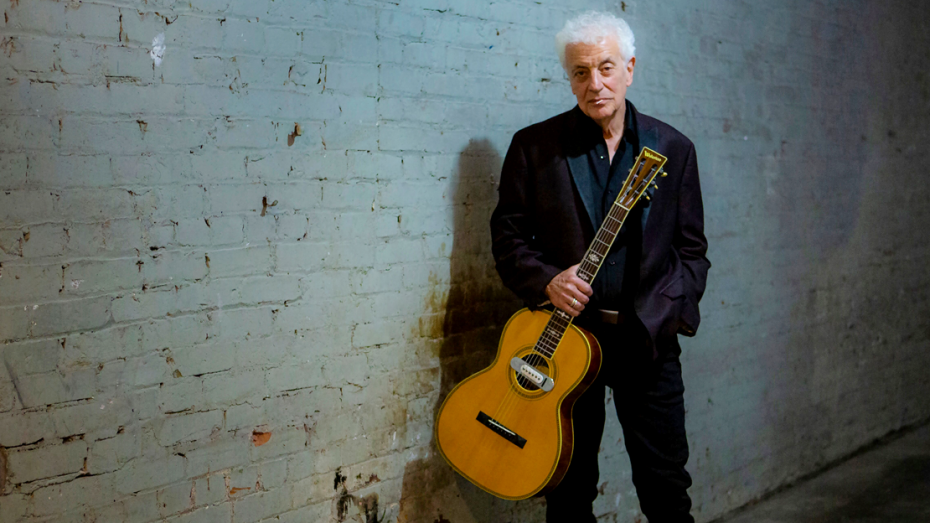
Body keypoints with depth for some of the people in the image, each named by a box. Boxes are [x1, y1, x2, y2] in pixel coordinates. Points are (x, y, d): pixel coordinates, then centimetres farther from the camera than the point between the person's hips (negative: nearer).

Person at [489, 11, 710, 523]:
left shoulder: (673, 148, 5)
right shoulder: (533, 146, 1)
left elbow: (691, 250, 6)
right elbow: (507, 235, 3)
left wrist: (659, 316, -8)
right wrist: (546, 282, -15)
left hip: (648, 339, 1)